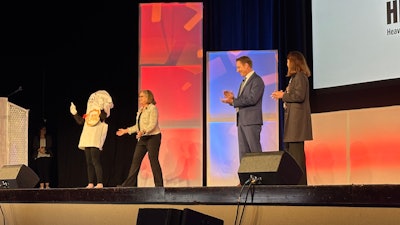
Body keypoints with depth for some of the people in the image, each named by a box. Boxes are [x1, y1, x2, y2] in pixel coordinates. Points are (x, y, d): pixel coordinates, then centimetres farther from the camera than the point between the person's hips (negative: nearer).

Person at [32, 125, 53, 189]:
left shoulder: (48, 137, 17)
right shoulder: (36, 138, 17)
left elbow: (50, 146, 6)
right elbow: (34, 146, 7)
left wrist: (44, 149, -10)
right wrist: (39, 149, -10)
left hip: (47, 155, -1)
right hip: (38, 156, 1)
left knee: (46, 170, -11)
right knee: (40, 171, -8)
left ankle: (47, 185, -14)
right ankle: (41, 185, -10)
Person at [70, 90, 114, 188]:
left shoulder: (103, 110, 1)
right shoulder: (90, 111, 22)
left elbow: (103, 117, -18)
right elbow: (81, 121, 24)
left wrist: (101, 109, -28)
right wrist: (74, 113, 20)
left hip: (96, 139, -8)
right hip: (87, 139, 8)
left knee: (96, 161, -14)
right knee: (89, 162, 5)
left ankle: (100, 183, -14)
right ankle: (91, 183, 6)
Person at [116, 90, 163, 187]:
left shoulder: (152, 108, -9)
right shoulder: (140, 110, 16)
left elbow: (153, 124, -20)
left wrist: (143, 131, -34)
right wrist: (126, 130, 18)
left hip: (153, 137, -8)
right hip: (143, 138, 8)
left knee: (153, 160, -7)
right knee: (136, 159, 3)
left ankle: (159, 185, -1)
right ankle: (129, 183, 3)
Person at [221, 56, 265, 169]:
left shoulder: (257, 80, -7)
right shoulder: (244, 81, 21)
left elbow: (252, 99, -19)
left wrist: (233, 101, -18)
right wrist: (232, 98, 3)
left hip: (251, 121, -9)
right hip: (241, 121, 9)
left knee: (255, 151, -8)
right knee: (243, 152, 6)